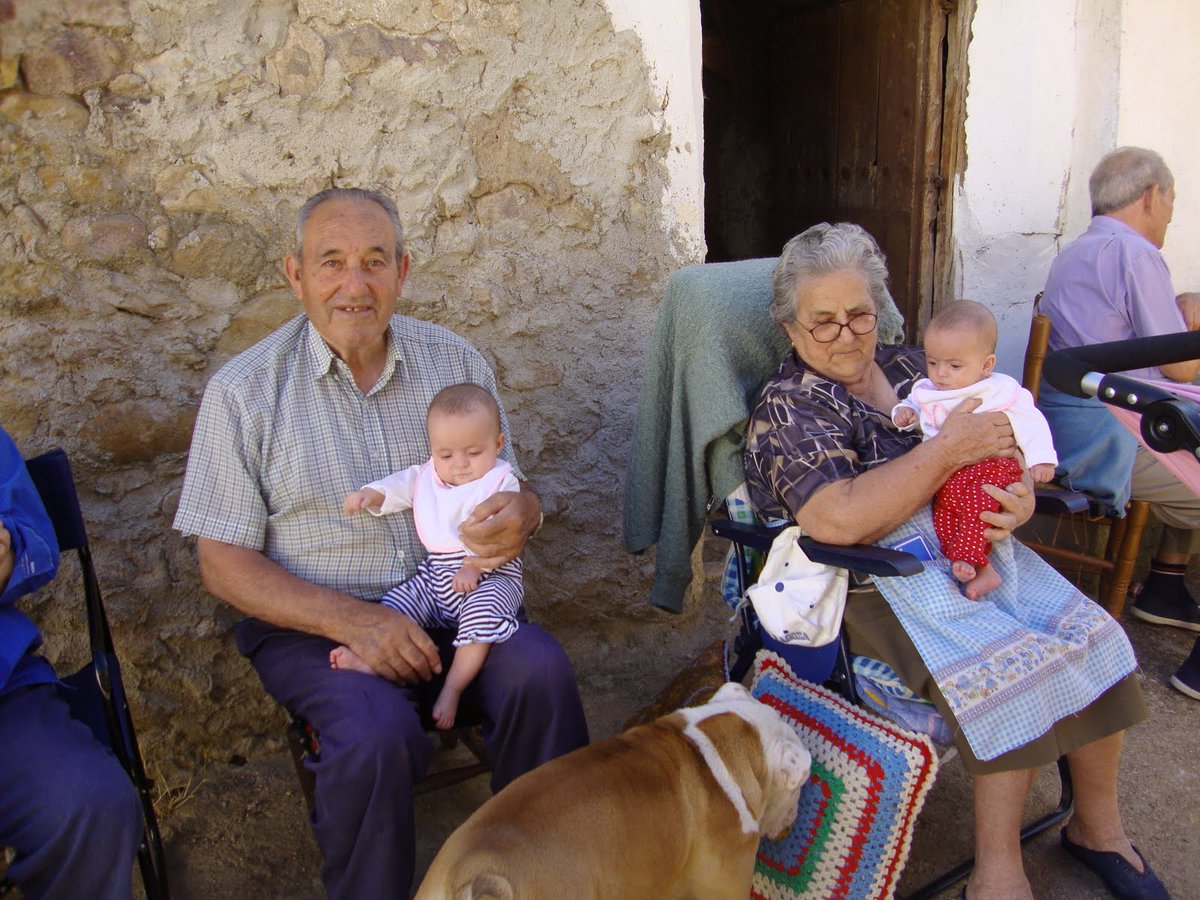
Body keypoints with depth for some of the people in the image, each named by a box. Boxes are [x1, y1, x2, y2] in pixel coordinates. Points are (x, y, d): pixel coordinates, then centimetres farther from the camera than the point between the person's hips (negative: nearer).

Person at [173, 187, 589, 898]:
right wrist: (351, 620, -20)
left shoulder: (455, 361, 3)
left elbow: (506, 487, 12)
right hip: (311, 620, -2)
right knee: (378, 731, -31)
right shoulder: (245, 392, -6)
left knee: (541, 669, -25)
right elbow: (224, 564, -5)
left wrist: (521, 515, -16)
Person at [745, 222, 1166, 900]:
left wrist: (1023, 497, -8)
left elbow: (1008, 454, 17)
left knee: (1096, 641, -10)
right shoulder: (787, 407, -7)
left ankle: (1099, 826, 13)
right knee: (1015, 673, -24)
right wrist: (948, 449, -18)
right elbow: (837, 521, -23)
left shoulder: (915, 368, 13)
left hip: (976, 547, 7)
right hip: (881, 580, -6)